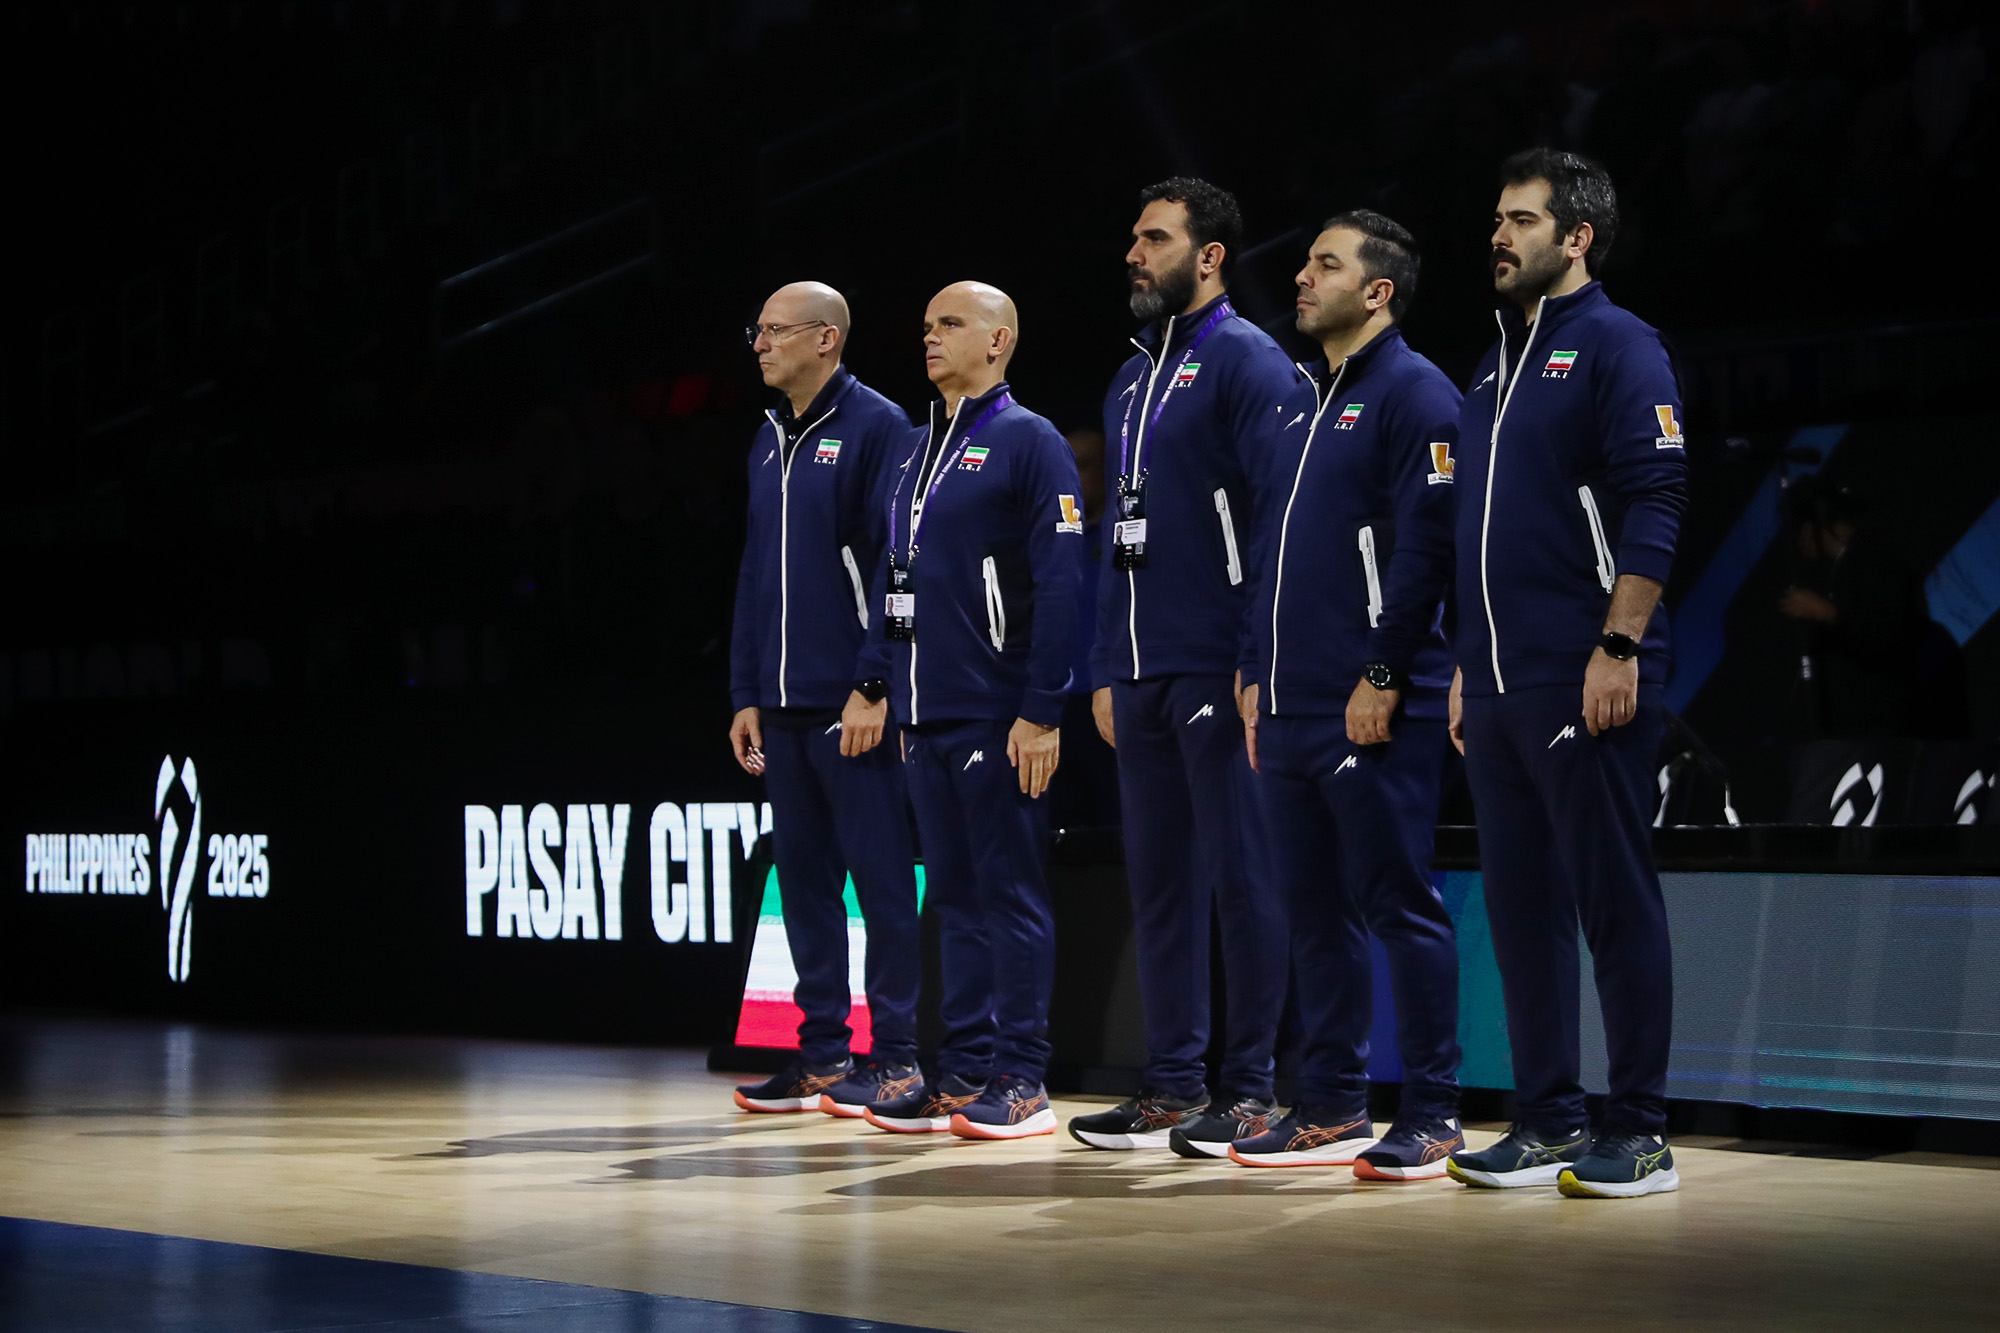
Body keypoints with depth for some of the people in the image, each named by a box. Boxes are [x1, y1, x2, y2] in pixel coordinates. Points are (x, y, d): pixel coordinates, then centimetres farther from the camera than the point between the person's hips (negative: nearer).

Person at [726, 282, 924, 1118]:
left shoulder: (876, 427, -6)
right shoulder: (769, 440, 16)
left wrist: (877, 685, -15)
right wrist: (746, 694, 14)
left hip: (853, 702, -7)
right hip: (783, 703, 8)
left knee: (879, 874, -3)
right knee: (803, 874, 9)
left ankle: (893, 1054, 2)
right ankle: (823, 1048, 16)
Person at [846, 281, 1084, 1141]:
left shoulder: (1028, 442, -7)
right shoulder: (918, 450, 17)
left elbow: (1059, 584, -13)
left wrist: (1042, 712, -17)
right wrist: (875, 684, 14)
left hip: (997, 716, -8)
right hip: (925, 716, 8)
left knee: (1010, 893, -3)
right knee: (953, 896, 10)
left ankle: (1020, 1081, 1)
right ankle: (965, 1073, 15)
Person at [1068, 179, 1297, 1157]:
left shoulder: (1247, 362, -6)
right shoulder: (1130, 384, 19)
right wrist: (1106, 670, 16)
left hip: (1218, 669, -8)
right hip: (1141, 672, 8)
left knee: (1241, 876, -4)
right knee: (1158, 880, 10)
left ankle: (1250, 1088, 1)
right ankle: (1173, 1085, 16)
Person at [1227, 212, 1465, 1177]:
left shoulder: (1413, 395, -7)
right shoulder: (1295, 405, 19)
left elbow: (1425, 546, -15)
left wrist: (1382, 675, -18)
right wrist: (1257, 677, 16)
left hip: (1374, 709, -9)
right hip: (1290, 703, 9)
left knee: (1399, 904, -5)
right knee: (1314, 909, 11)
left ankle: (1430, 1116, -1)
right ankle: (1330, 1108, 18)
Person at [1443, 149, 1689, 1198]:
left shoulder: (1617, 347, -5)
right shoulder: (1495, 367, 20)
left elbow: (1655, 504, -14)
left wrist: (1618, 647, -20)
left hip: (1585, 682, -8)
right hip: (1498, 686, 9)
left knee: (1614, 900, -5)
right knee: (1521, 904, 9)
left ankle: (1637, 1133, 0)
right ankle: (1548, 1121, 16)